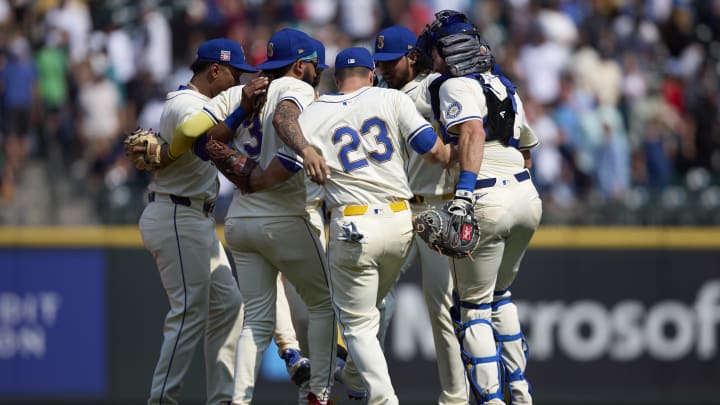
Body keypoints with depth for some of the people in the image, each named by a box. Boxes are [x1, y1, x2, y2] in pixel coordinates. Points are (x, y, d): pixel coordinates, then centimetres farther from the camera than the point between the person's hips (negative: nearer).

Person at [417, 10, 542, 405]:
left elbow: (473, 133, -25)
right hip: (526, 196, 8)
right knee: (499, 295, 25)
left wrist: (463, 194, -33)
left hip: (487, 203, -8)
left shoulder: (455, 87, -7)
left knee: (474, 308, 3)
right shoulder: (505, 87, 17)